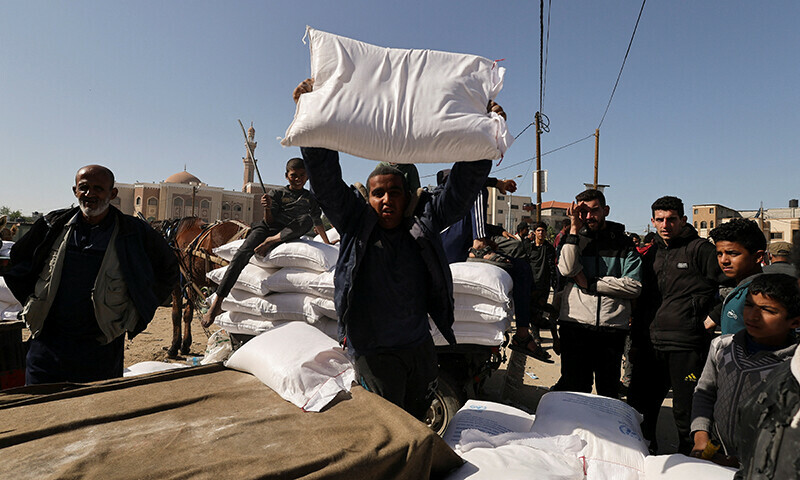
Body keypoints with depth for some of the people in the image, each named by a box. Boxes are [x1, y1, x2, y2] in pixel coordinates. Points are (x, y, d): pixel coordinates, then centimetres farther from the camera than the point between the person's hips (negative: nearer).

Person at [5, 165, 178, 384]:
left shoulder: (135, 233, -5)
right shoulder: (53, 225, 4)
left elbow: (167, 269, 6)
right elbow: (17, 260, 22)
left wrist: (136, 312, 3)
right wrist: (32, 301, 12)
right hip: (47, 341, 3)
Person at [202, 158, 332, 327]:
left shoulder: (310, 198, 15)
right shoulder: (277, 193, 9)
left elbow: (318, 224, 25)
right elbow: (270, 221, 1)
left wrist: (328, 244, 29)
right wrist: (267, 208, -20)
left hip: (288, 234, 1)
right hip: (267, 228, 0)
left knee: (307, 219, -30)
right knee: (243, 252, -27)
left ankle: (271, 241, -25)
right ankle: (217, 302, -28)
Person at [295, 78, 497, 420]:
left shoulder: (423, 222, 1)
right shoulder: (355, 223, -4)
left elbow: (463, 185, -1)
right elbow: (325, 178, -11)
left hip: (420, 348, 4)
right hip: (373, 351, -3)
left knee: (417, 421, 20)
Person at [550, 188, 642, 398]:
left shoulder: (623, 243, 7)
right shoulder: (575, 239, 10)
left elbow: (634, 286, -4)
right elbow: (567, 269, -11)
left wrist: (591, 284, -9)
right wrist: (574, 229, -9)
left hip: (612, 326, 0)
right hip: (575, 323, 0)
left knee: (608, 390, 8)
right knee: (574, 387, 3)